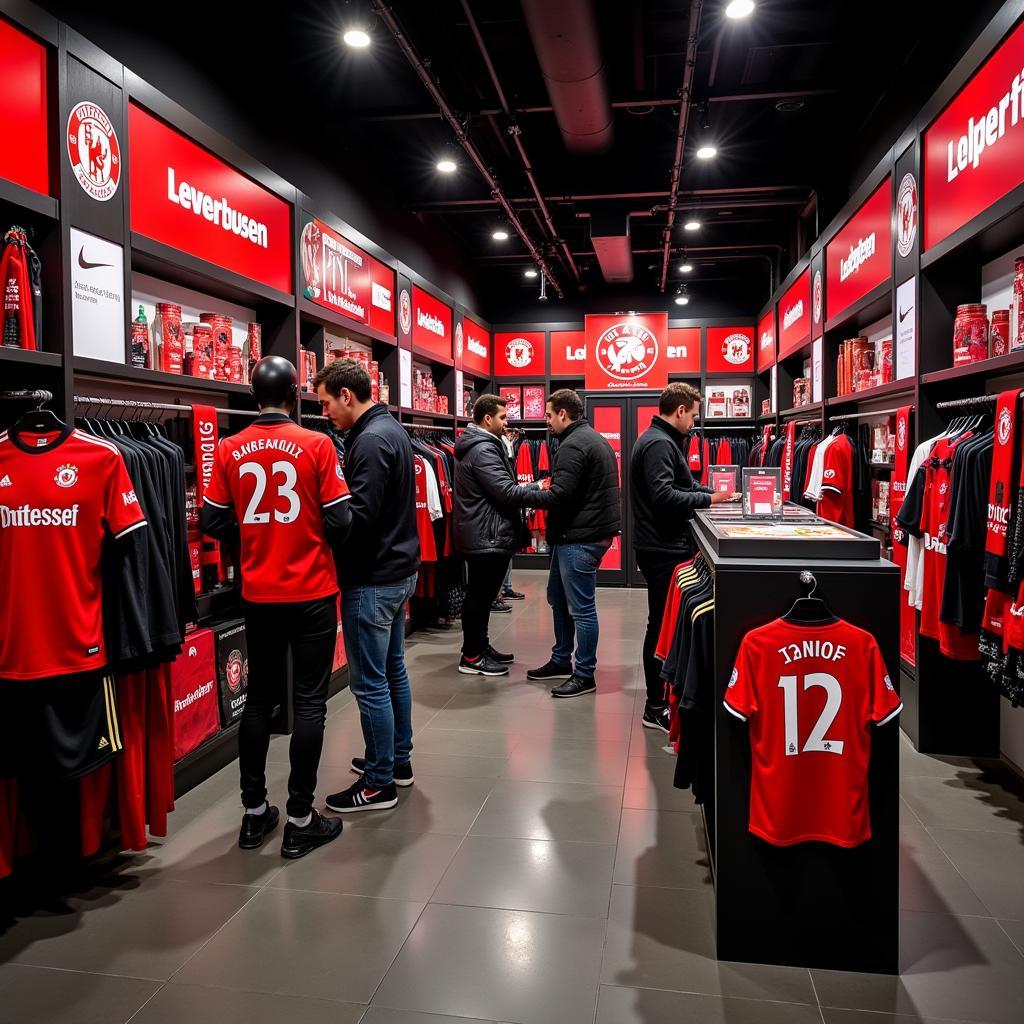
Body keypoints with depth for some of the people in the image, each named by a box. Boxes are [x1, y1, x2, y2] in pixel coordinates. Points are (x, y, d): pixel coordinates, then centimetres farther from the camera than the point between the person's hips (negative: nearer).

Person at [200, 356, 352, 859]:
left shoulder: (230, 450, -2)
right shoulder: (316, 445, -11)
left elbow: (213, 522, 1)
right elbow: (340, 522, -11)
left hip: (258, 595, 4)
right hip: (311, 593, -4)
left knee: (259, 697, 16)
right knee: (309, 703, 5)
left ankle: (254, 812, 25)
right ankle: (301, 821, 11)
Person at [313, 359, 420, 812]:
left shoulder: (370, 441, -19)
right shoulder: (391, 429, 12)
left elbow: (359, 515, -26)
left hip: (373, 579, -10)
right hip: (398, 569, 11)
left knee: (369, 682, 0)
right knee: (393, 669, 19)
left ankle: (378, 784, 11)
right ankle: (398, 760, 33)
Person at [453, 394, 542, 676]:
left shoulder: (480, 445, 16)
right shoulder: (483, 449, -18)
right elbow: (506, 492, -22)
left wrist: (529, 489, 10)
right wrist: (537, 488, -9)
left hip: (483, 534, 11)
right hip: (486, 536, -11)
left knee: (482, 594, 18)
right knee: (480, 595, -2)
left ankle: (480, 646, 29)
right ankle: (471, 657, 7)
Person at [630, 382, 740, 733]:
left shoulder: (661, 440, 17)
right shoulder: (659, 444, -17)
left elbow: (680, 484, 20)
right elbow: (663, 496, -26)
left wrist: (716, 492, 8)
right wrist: (708, 499, -19)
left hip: (664, 546, 11)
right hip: (662, 548, -11)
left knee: (664, 623, 16)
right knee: (663, 625, -3)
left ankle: (662, 697, 27)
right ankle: (656, 708, 6)